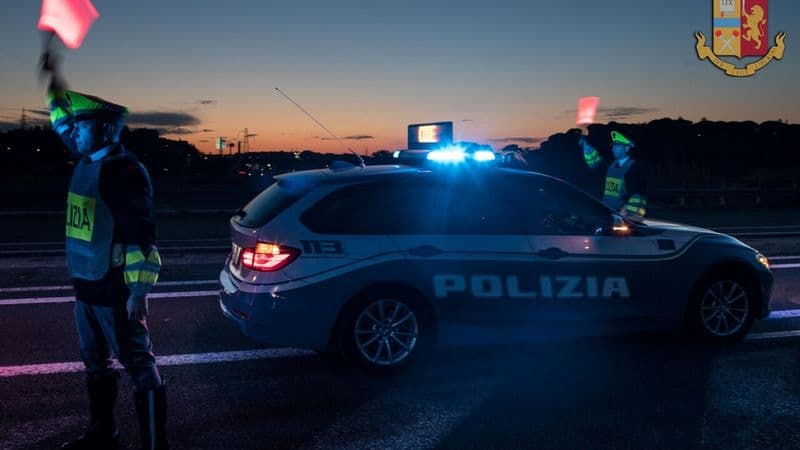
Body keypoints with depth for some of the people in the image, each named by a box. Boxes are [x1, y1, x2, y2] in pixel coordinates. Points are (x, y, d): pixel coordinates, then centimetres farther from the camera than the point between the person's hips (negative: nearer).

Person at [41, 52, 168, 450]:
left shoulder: (123, 170, -18)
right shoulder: (88, 162, 9)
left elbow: (142, 235, -22)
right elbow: (67, 113, 29)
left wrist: (139, 290, -23)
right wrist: (53, 78, 25)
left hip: (115, 290, -10)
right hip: (87, 286, 10)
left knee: (140, 366, -3)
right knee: (96, 363, 19)